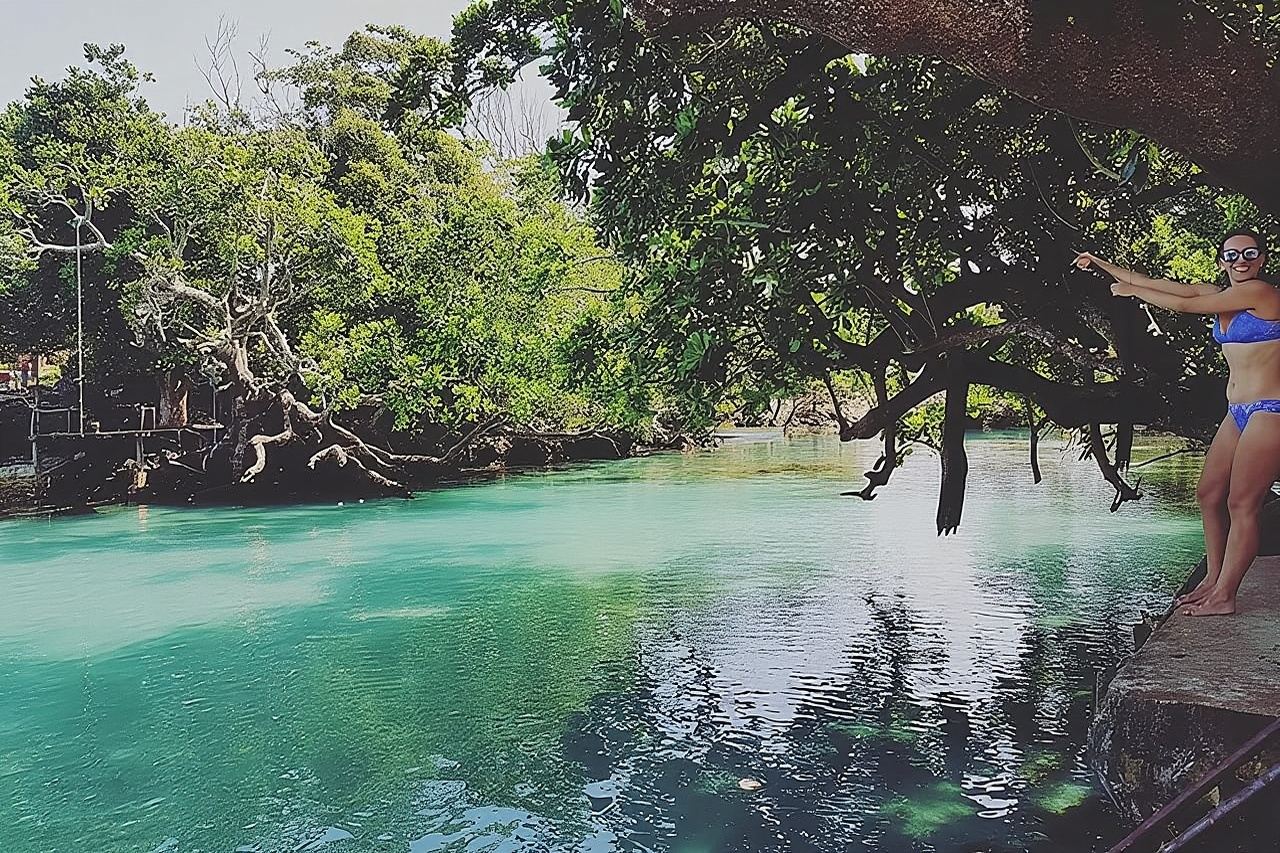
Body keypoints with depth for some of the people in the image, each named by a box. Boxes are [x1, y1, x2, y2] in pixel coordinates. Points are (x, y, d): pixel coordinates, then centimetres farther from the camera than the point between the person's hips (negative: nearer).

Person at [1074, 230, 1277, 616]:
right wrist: (1102, 264, 14)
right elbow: (1158, 285, 13)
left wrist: (1131, 291, -1)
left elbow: (1184, 306, -13)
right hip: (1238, 412, 9)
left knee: (1241, 504, -8)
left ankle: (1224, 597, -4)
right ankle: (1213, 580, 16)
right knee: (1209, 494, 8)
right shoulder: (1222, 295, 13)